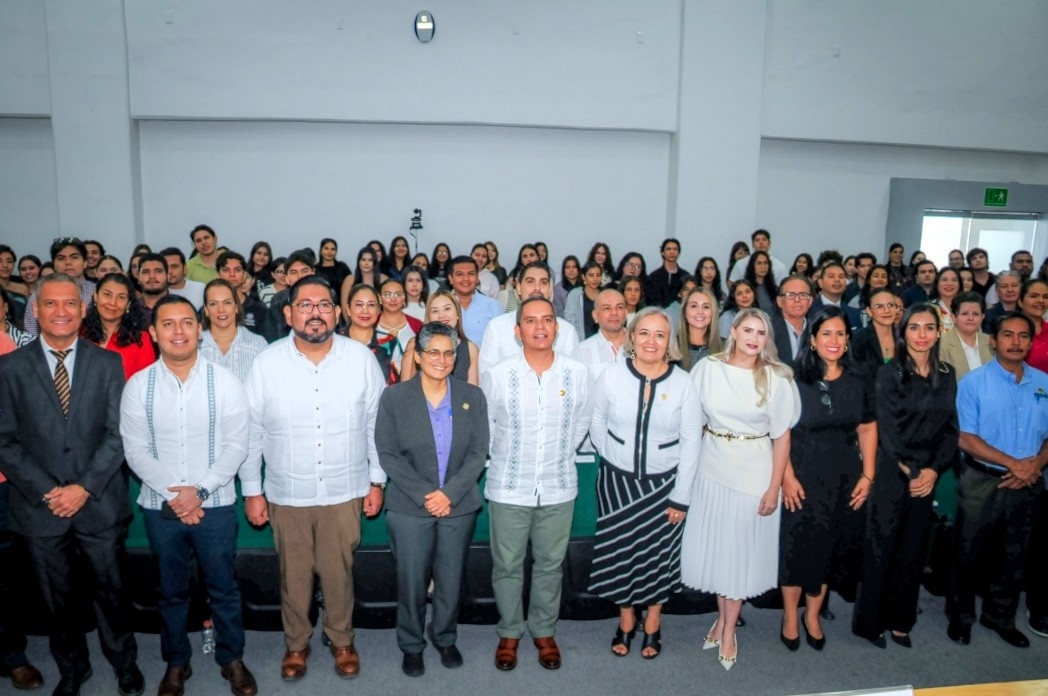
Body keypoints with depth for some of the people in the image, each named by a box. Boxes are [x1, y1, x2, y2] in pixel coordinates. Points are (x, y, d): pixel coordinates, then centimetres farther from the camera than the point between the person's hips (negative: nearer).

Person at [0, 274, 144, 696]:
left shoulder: (108, 363, -1)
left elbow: (118, 434, -5)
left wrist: (84, 487, -14)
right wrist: (45, 492, -12)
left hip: (99, 503, 0)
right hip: (40, 506, 1)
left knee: (111, 590, 13)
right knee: (57, 598, 16)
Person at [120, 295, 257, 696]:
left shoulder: (224, 382, -7)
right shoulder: (138, 386, -2)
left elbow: (236, 446, -8)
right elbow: (136, 451, -4)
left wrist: (199, 490, -17)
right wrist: (172, 494, -14)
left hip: (215, 504, -1)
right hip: (160, 506, 2)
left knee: (223, 588, 11)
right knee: (171, 590, 17)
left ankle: (232, 659, 30)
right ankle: (176, 662, 36)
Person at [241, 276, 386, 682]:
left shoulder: (362, 359, -8)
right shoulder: (266, 363, -8)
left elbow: (376, 424, -1)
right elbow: (251, 432, -2)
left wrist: (377, 481, 1)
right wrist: (251, 490, 1)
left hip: (345, 492, 0)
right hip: (286, 493, 1)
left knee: (338, 573, 14)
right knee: (293, 576, 16)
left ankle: (342, 640, 38)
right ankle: (296, 644, 40)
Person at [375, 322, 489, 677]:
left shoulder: (472, 396, 1)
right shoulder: (394, 397, -3)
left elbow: (478, 452, -1)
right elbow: (387, 454, -6)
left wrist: (449, 493, -13)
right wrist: (423, 496, -13)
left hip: (459, 506, 2)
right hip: (409, 507, -1)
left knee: (451, 580, 11)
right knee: (411, 580, 7)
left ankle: (445, 638, 34)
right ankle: (411, 645, 29)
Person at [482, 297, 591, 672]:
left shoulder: (577, 373, -7)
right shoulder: (497, 375, -12)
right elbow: (484, 425, 2)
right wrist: (506, 457, 8)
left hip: (559, 487, 1)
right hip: (509, 487, -1)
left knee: (550, 565, 15)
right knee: (507, 566, 11)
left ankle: (544, 631, 35)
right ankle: (509, 633, 32)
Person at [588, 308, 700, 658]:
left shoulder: (683, 382, -10)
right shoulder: (612, 375, -9)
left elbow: (691, 440, -7)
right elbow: (597, 422, 4)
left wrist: (681, 496, -7)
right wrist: (611, 457, 2)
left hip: (664, 483, 0)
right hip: (617, 482, 1)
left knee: (659, 553, 12)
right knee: (620, 551, 10)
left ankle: (653, 624, 33)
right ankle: (626, 620, 32)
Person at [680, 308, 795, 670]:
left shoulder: (776, 378, -7)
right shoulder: (707, 368, -4)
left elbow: (781, 436, -4)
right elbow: (693, 422, 2)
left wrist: (774, 488, -7)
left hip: (754, 474, -2)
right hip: (712, 469, 2)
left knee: (742, 549, 9)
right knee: (714, 545, 12)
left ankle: (729, 629, 26)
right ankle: (722, 616, 34)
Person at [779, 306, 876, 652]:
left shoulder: (858, 380, 4)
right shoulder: (794, 377, -9)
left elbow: (867, 429, 8)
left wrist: (867, 475, 2)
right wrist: (787, 476, -14)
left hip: (843, 480, 4)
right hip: (803, 478, -3)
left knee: (828, 549, 13)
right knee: (797, 546, 6)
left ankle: (813, 616, 31)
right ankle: (790, 615, 25)